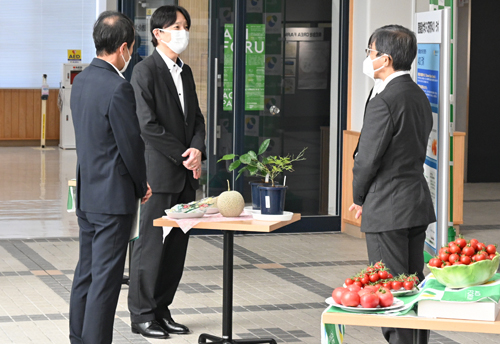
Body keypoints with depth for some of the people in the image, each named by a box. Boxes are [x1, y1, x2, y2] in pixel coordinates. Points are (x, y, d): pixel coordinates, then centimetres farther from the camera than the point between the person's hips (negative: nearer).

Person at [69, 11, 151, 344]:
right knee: (106, 278, -3)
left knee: (86, 273, 15)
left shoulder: (81, 81, 7)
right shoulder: (119, 88, -20)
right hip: (113, 197, -9)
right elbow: (131, 144, -16)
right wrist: (142, 187, 2)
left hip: (86, 193, 9)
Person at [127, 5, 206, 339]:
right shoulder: (145, 71, -8)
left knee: (177, 244, 9)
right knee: (152, 243, -3)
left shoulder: (185, 71, 16)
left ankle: (162, 309, 17)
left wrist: (197, 150, -4)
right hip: (160, 173, -7)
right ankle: (142, 314, 6)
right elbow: (148, 125, -14)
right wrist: (182, 156, -12)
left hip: (186, 174, 8)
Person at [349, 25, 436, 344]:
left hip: (388, 208, -9)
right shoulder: (419, 96, 10)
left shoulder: (384, 102, -18)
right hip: (418, 204, 9)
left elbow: (368, 158, -17)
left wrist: (359, 197, 1)